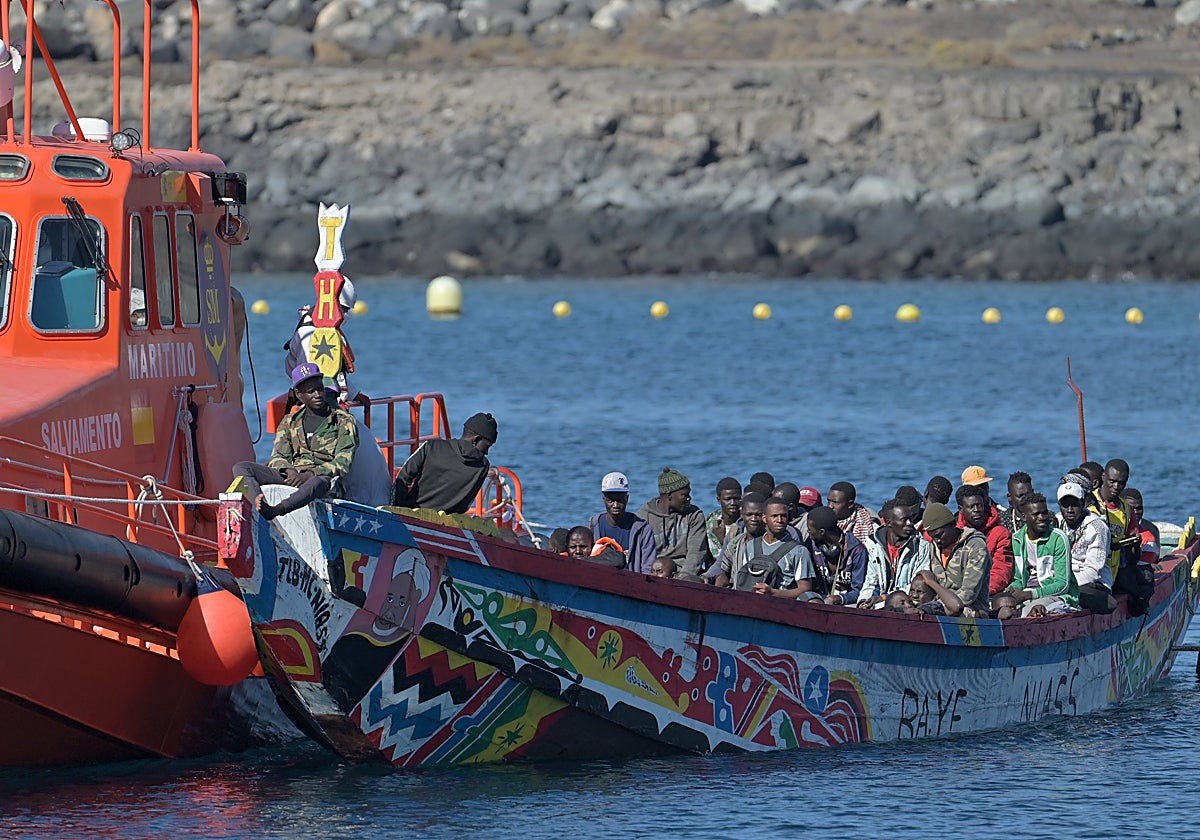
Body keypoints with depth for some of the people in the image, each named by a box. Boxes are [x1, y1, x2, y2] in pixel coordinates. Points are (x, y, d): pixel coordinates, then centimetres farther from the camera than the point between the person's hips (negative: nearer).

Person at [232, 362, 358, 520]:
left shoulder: (344, 421, 9)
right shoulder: (290, 422, 22)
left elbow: (342, 464, -2)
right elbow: (278, 456, 12)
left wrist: (310, 475, -19)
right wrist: (289, 471, -14)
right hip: (291, 477, 4)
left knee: (318, 483, -43)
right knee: (241, 468, -15)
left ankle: (271, 512, -67)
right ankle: (259, 504, -48)